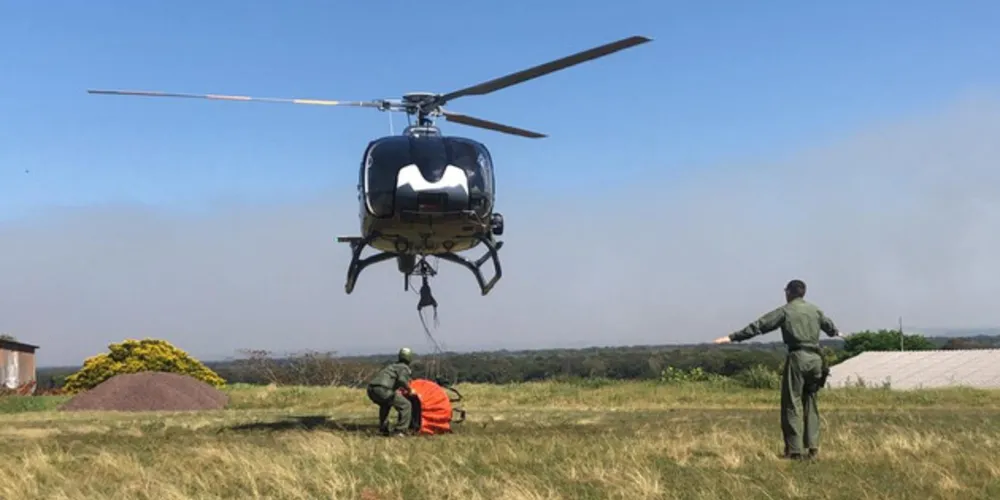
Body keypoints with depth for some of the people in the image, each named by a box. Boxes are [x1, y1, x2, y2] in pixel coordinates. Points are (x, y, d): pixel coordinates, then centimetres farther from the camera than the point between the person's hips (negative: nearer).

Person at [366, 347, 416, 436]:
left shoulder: (392, 366, 34)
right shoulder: (405, 368, 10)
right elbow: (402, 380, -12)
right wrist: (409, 390, 4)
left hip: (371, 389, 8)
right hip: (383, 390, -8)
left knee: (385, 404, 38)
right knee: (405, 405, 4)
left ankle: (383, 428, 33)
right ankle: (399, 432, -6)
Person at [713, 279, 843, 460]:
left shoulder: (785, 311, 0)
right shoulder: (815, 310, 15)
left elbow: (758, 326, -4)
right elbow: (828, 324, 36)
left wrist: (733, 337, -3)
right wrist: (836, 332, 60)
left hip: (797, 358, -5)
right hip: (815, 358, 5)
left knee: (792, 404, -1)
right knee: (810, 402, 15)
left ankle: (794, 450, -3)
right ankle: (813, 446, 12)